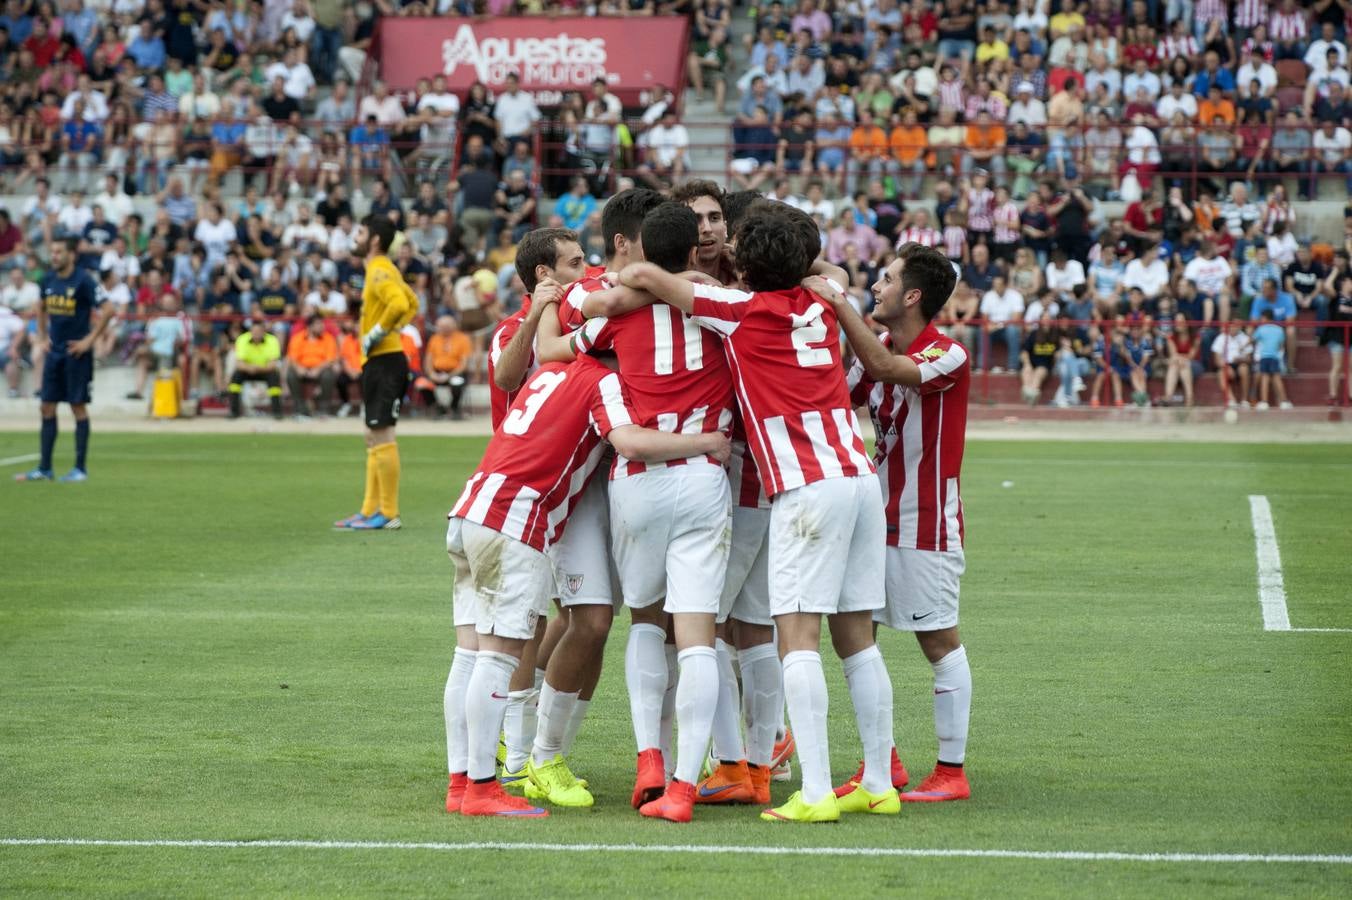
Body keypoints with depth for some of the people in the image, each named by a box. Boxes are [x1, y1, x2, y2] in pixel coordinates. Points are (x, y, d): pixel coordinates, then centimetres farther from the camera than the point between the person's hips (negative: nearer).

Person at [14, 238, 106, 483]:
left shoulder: (83, 281, -13)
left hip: (76, 353, -6)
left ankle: (81, 468, 5)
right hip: (53, 352, 7)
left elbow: (105, 311, -16)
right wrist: (42, 337, 15)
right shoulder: (49, 280, 6)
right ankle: (44, 468, 11)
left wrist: (89, 340, -15)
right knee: (47, 407, 6)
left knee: (78, 407, -1)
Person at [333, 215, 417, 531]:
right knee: (374, 439, 14)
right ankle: (370, 510, 18)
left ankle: (389, 514, -7)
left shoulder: (379, 272, -14)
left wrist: (377, 333, -20)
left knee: (382, 436, -8)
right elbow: (412, 303, 29)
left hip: (384, 361, -11)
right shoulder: (383, 270, 16)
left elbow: (400, 304, -31)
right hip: (376, 362, 11)